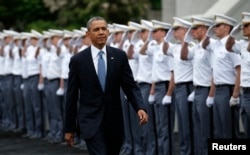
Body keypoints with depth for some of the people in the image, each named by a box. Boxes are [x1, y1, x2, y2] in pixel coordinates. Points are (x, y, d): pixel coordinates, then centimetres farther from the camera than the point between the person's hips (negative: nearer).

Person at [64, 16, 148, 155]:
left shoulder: (119, 56, 2)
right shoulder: (78, 60, -3)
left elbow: (130, 86, 2)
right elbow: (72, 96, 0)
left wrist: (140, 108, -18)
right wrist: (69, 128, 1)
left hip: (114, 121, 3)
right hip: (91, 121, -3)